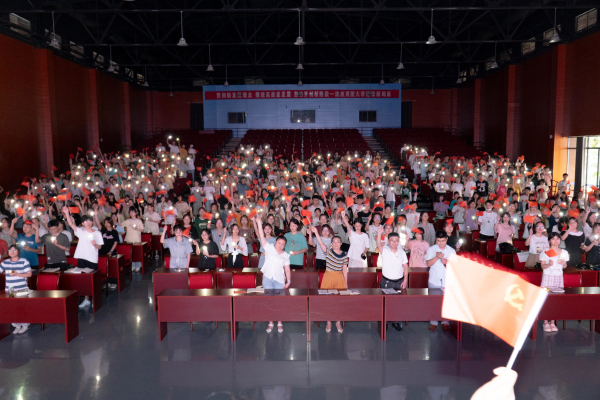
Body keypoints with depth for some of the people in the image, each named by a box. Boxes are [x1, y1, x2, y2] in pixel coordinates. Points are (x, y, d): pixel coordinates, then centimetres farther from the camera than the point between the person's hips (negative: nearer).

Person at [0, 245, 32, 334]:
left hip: (22, 290, -3)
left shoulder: (24, 261, -3)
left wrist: (17, 274, -17)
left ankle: (25, 326, 14)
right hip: (9, 290, 4)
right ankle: (17, 326, 18)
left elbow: (29, 274, -6)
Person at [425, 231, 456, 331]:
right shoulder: (431, 249, 2)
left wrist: (447, 262, -18)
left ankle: (445, 322, 19)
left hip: (447, 281, 0)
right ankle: (433, 322, 17)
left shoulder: (451, 251, 4)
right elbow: (428, 264, -7)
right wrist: (437, 257, -21)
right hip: (434, 281, 0)